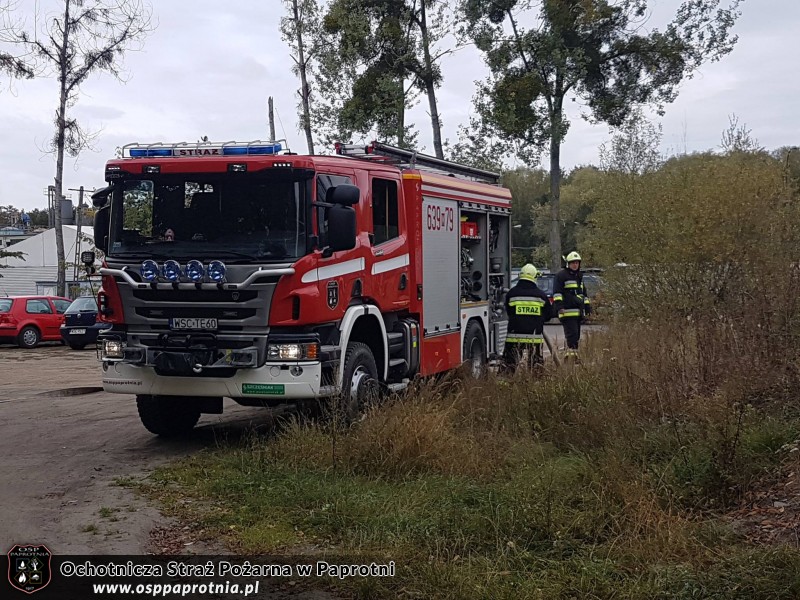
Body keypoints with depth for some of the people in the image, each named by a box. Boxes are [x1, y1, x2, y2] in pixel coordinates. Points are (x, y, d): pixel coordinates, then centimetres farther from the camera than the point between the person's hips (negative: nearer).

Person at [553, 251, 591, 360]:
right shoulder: (561, 275, -2)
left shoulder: (579, 276, 23)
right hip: (568, 311, -8)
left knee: (576, 337, 8)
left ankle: (567, 355, 13)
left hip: (578, 311, 8)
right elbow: (557, 292, -10)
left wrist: (588, 307, 28)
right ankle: (573, 354, -19)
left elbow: (584, 293, 32)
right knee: (572, 334, -16)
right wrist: (559, 305, -21)